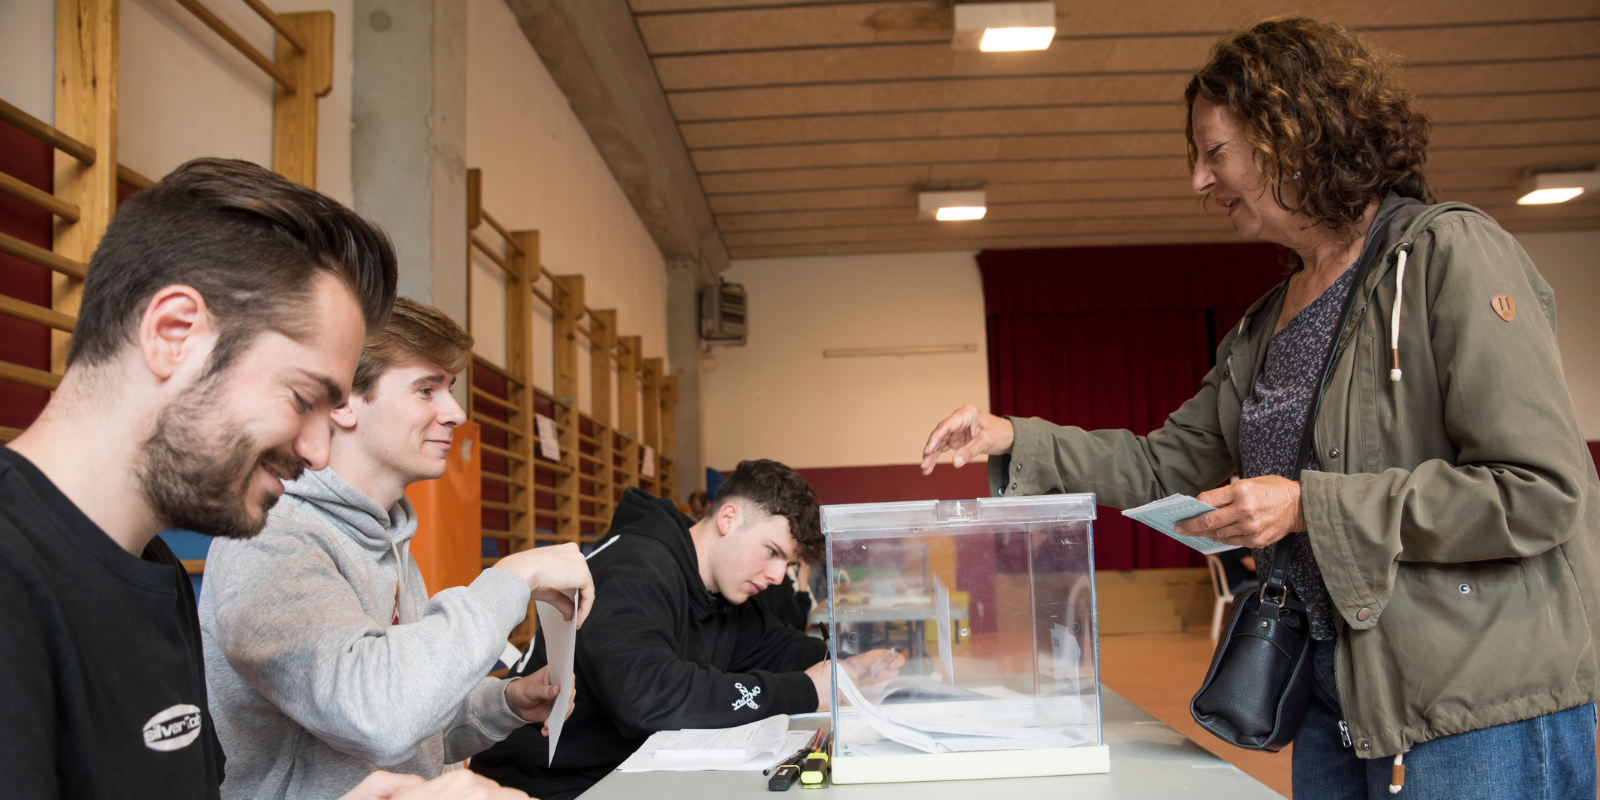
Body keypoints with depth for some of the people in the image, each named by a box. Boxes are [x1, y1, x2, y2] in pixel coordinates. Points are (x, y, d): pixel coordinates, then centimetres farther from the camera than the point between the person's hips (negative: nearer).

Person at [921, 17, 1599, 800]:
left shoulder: (1450, 255, -11)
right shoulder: (1262, 328, 13)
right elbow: (1166, 461, 18)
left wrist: (1310, 505, -19)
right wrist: (1013, 439, 7)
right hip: (1335, 681, 8)